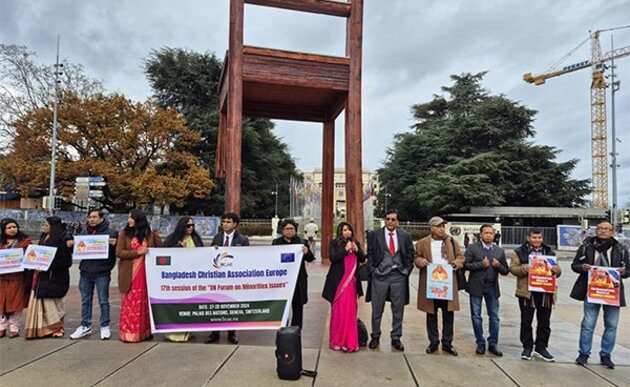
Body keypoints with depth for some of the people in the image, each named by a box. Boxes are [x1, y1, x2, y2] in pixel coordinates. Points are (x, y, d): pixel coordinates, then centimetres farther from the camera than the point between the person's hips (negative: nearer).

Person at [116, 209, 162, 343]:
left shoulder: (149, 234, 8)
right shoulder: (124, 234, 4)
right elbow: (119, 252, -4)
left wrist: (154, 233, -3)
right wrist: (138, 252, -14)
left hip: (145, 272, 1)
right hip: (130, 273, -1)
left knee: (144, 302, 5)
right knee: (130, 302, 0)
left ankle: (144, 331, 14)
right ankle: (128, 332, 8)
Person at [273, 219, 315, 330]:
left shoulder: (302, 242, 7)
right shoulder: (276, 242, 8)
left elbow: (310, 259, 5)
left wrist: (307, 252, -16)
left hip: (298, 279, 1)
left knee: (298, 306, 7)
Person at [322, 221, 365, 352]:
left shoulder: (356, 243, 11)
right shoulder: (334, 243, 0)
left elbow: (363, 259, 9)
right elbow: (332, 257, -12)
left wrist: (357, 250, -8)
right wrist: (345, 249, -17)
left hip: (352, 282, 4)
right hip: (338, 282, -3)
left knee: (350, 311, 6)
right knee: (338, 311, 0)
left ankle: (349, 341, 16)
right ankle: (336, 341, 11)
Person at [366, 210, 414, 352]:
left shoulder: (405, 236, 6)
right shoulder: (374, 235, 2)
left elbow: (410, 256, 9)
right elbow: (369, 255, 2)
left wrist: (406, 271, 0)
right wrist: (373, 270, -6)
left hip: (398, 276, 1)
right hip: (380, 275, -1)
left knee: (398, 310, 9)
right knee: (377, 309, 7)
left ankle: (396, 338, 22)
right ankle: (375, 336, 22)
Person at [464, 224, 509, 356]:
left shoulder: (500, 251, 9)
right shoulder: (472, 248, -1)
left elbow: (506, 271, 10)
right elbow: (465, 265, -9)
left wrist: (499, 266, -11)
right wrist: (481, 264, -18)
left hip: (492, 287, 3)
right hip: (476, 287, -2)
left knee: (494, 317, 5)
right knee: (476, 316, 5)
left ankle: (493, 344, 15)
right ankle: (480, 344, 17)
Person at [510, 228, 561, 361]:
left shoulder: (549, 252, 14)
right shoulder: (520, 252, 3)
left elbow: (557, 272, 15)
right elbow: (512, 268, -2)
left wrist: (557, 270, -9)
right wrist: (523, 268, -22)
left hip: (546, 292, 3)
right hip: (527, 292, -3)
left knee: (544, 322, 9)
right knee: (526, 321, 5)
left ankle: (541, 348, 21)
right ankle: (527, 348, 16)